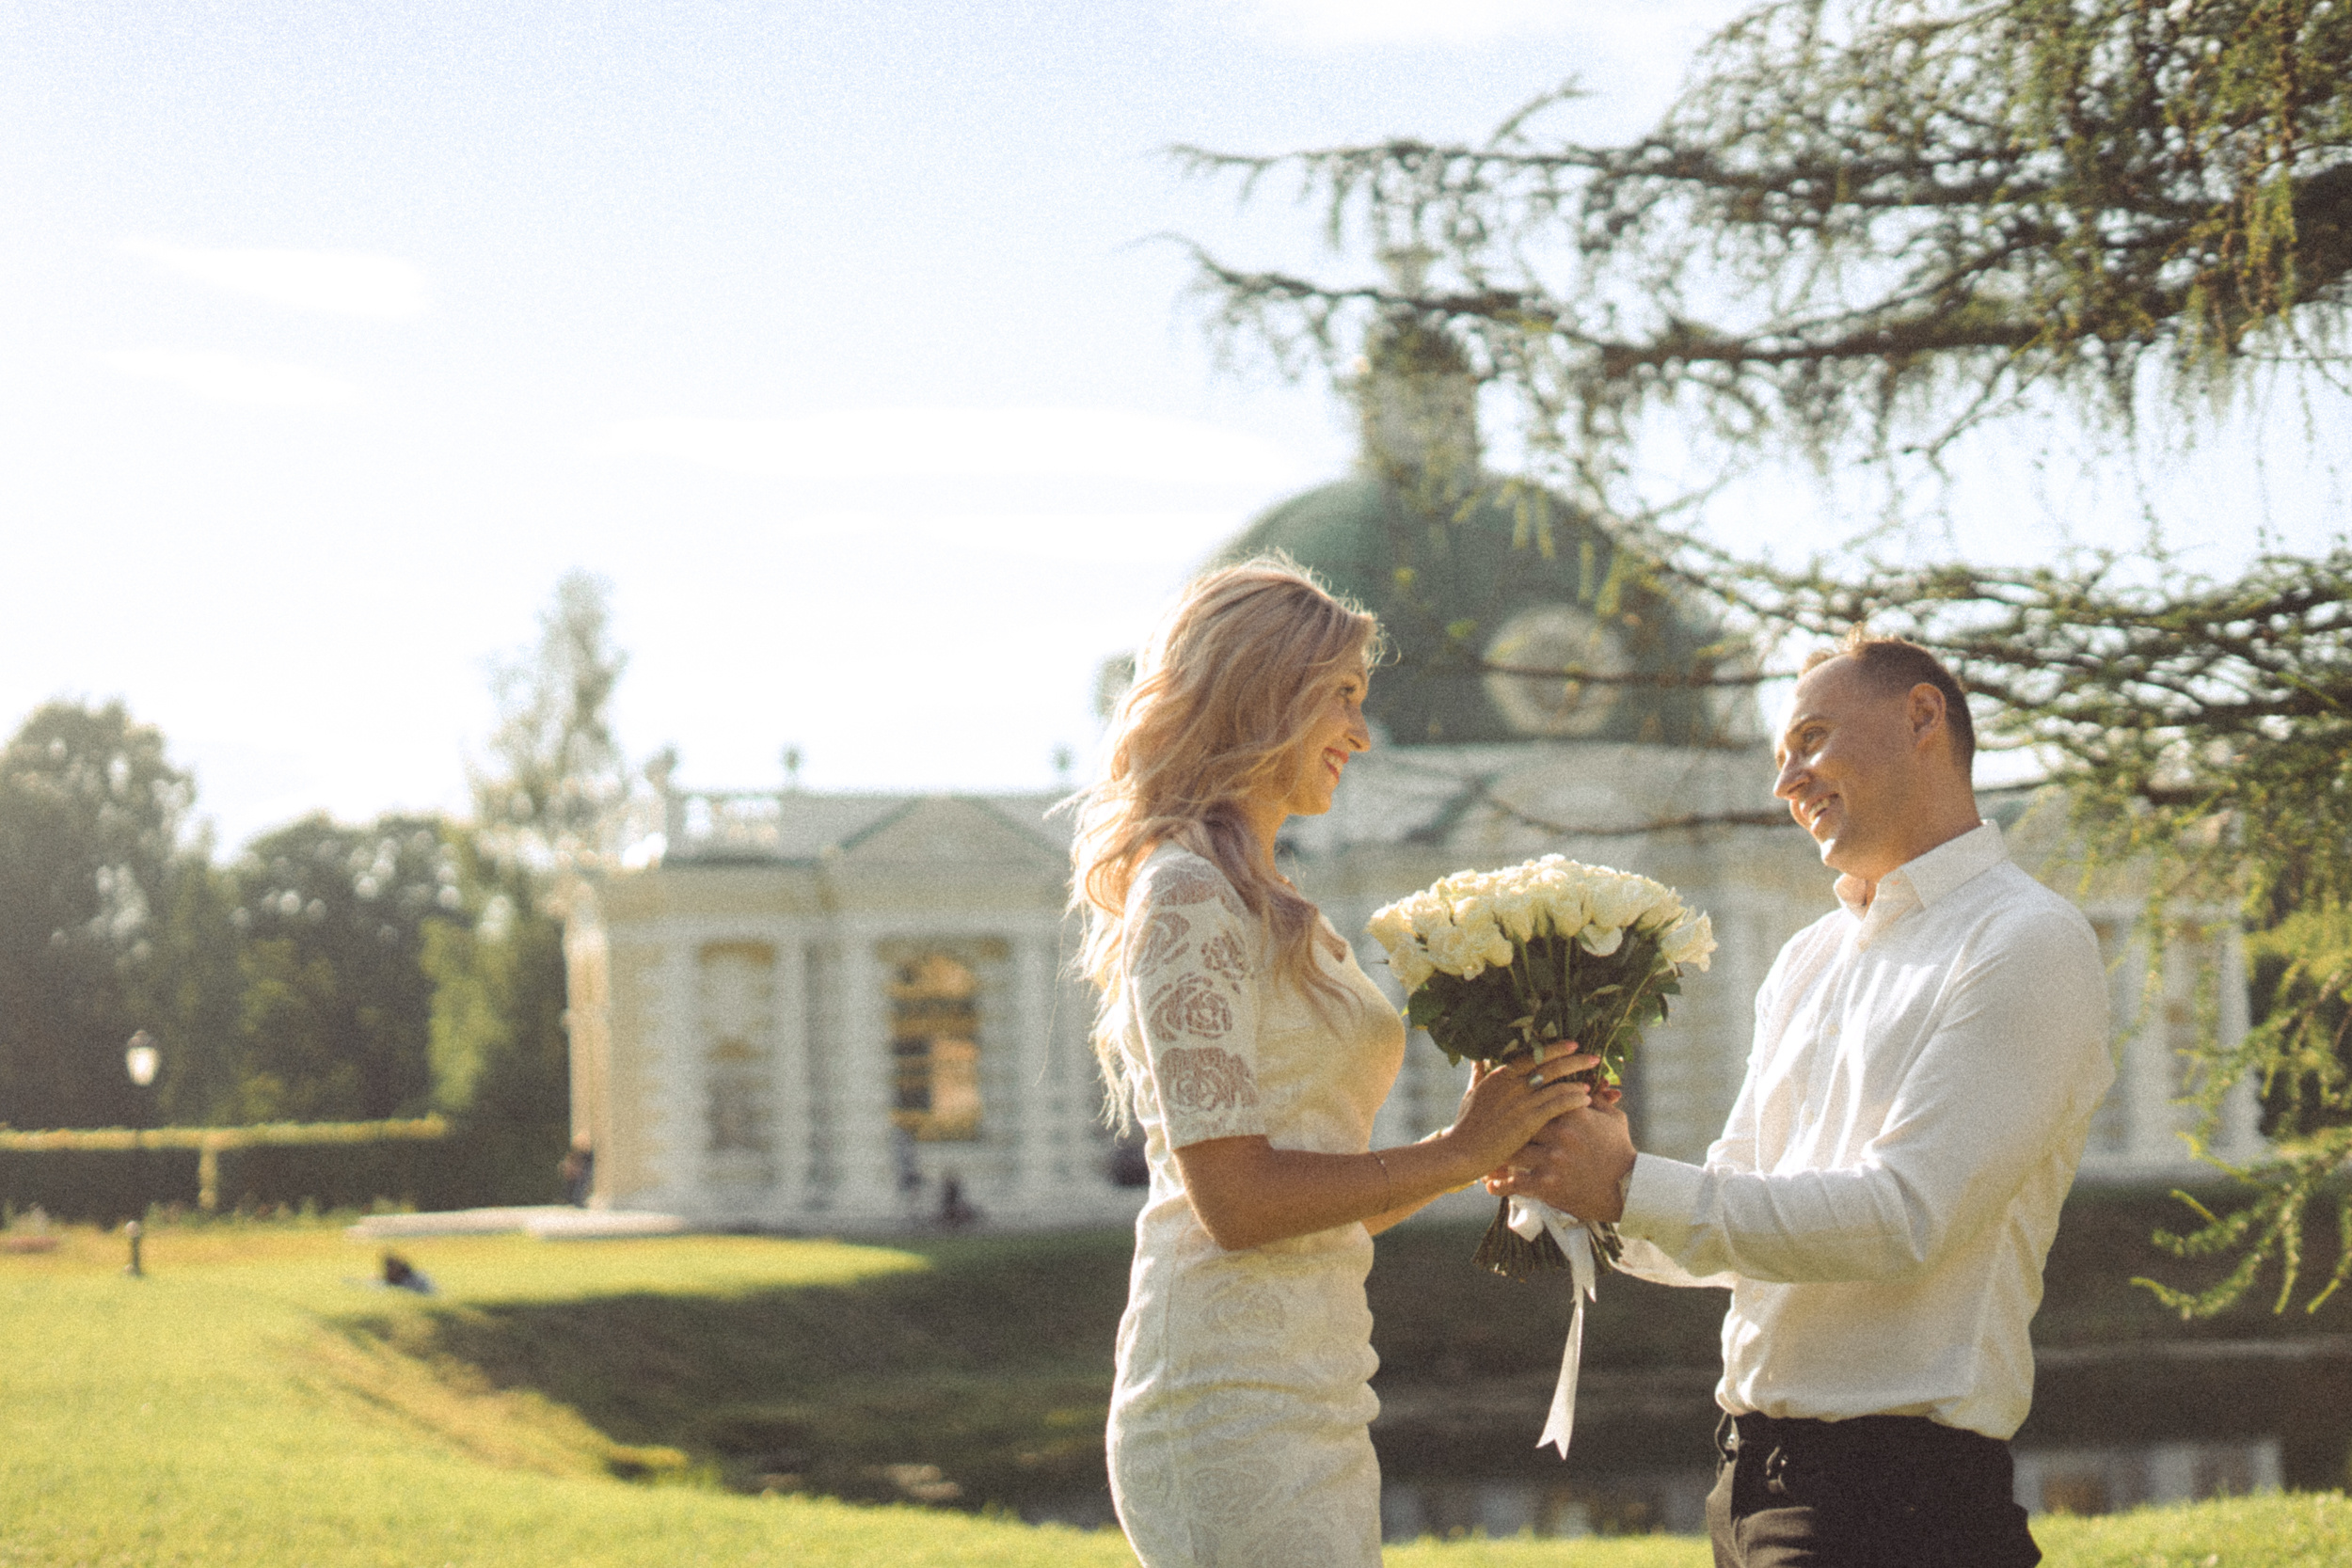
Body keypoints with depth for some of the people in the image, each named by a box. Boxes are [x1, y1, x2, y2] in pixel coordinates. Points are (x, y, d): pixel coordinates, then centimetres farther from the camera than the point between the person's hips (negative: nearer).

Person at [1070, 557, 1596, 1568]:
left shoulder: (1263, 910, 20)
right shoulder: (1188, 896, -9)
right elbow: (1235, 1199, -17)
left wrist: (1497, 1139, 7)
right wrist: (1458, 1153, -10)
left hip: (1310, 1400, 9)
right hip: (1235, 1408, -9)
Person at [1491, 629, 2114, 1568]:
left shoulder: (2028, 945, -9)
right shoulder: (1809, 962, 17)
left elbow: (1903, 1221, -18)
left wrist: (1632, 1188, -17)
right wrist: (1574, 1182, -2)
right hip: (1749, 1472, 7)